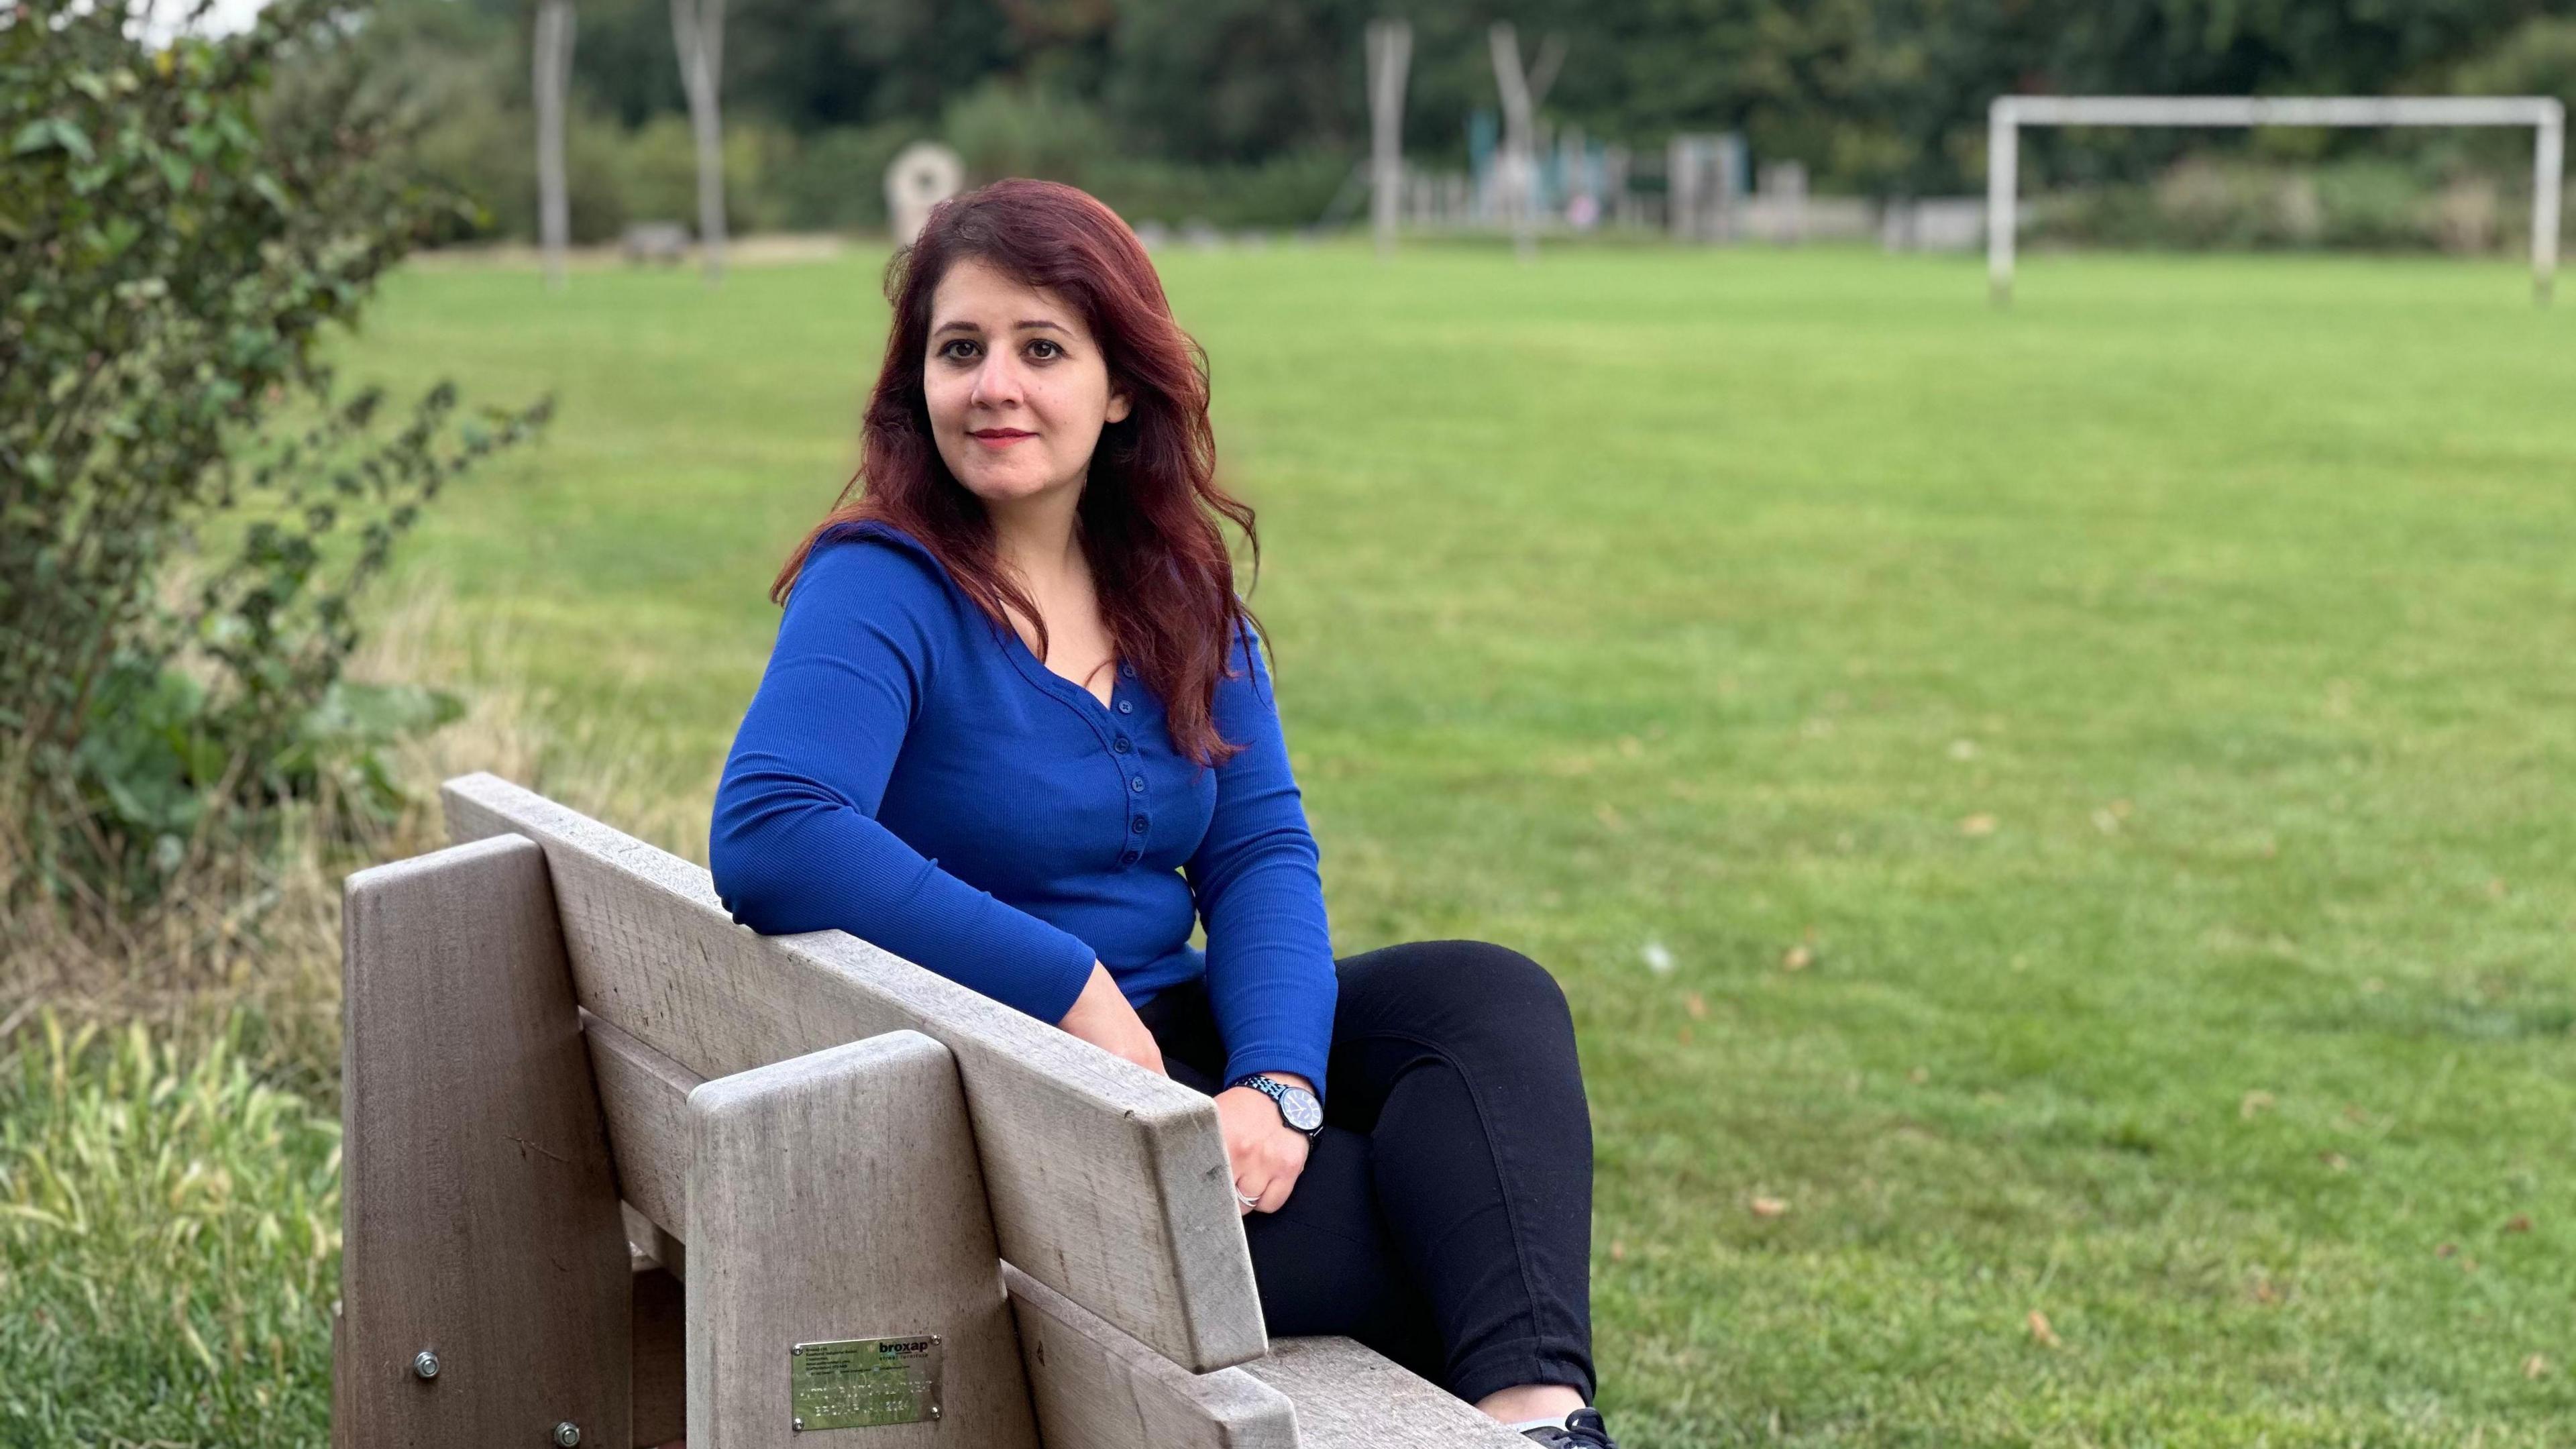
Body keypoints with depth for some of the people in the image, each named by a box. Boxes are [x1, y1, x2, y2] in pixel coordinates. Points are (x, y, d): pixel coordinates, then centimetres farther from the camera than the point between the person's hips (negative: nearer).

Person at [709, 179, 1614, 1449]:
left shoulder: (1179, 589, 8)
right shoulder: (881, 592, -12)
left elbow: (1260, 848, 1)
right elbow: (766, 839, -29)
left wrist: (1276, 1083, -19)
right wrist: (1075, 990, -26)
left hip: (1173, 1042, 7)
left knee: (1490, 998, -17)